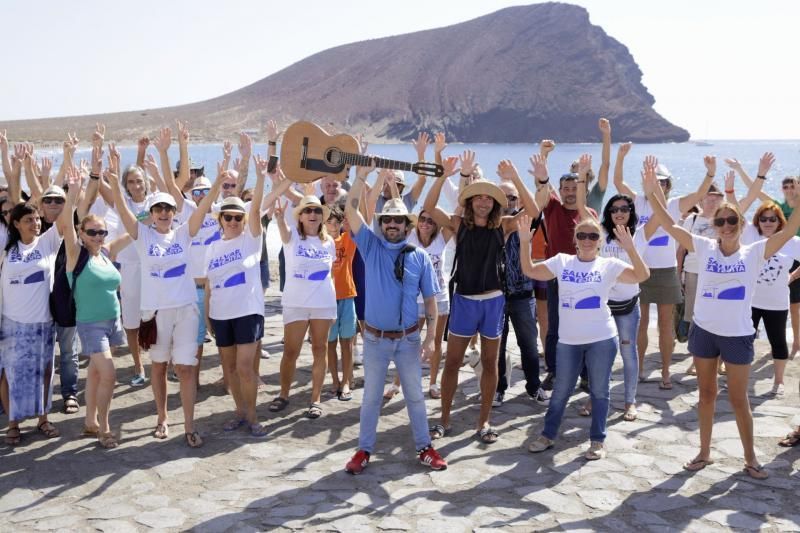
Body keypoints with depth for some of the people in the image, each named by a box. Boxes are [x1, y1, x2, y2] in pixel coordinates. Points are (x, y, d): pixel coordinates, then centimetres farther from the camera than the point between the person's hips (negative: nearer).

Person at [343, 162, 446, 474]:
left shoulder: (420, 257, -2)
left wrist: (430, 337, -6)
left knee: (415, 395, 12)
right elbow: (351, 212, -13)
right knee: (371, 396, 10)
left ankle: (424, 447, 24)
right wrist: (361, 176, -22)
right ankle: (364, 450, 21)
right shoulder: (371, 247, -2)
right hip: (375, 338, 0)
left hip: (408, 338, 1)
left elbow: (430, 298, 0)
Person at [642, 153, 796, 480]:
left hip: (738, 335, -2)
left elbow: (790, 229, -16)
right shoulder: (705, 248, -3)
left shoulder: (754, 253, -7)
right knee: (706, 394, 15)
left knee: (738, 399, 8)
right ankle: (704, 452, 28)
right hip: (704, 331, 2)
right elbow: (670, 226, -9)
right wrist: (651, 192, -20)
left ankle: (750, 458, 24)